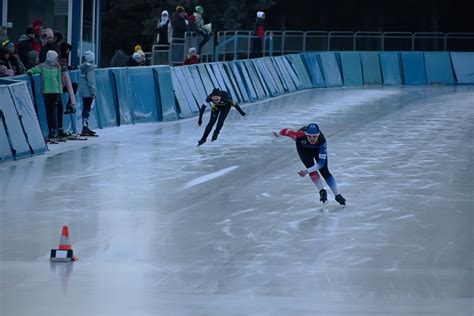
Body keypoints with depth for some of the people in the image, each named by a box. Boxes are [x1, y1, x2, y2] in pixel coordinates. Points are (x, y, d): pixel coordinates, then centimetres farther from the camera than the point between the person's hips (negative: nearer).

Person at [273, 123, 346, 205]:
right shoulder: (301, 135, -44)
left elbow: (322, 162, -42)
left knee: (324, 171, -5)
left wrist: (307, 171, -51)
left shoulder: (321, 140, -42)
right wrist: (278, 134, -2)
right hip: (303, 148, 0)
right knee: (311, 169, -19)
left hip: (317, 148, 0)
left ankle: (337, 195, 8)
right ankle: (322, 191, -2)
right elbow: (287, 131, -24)